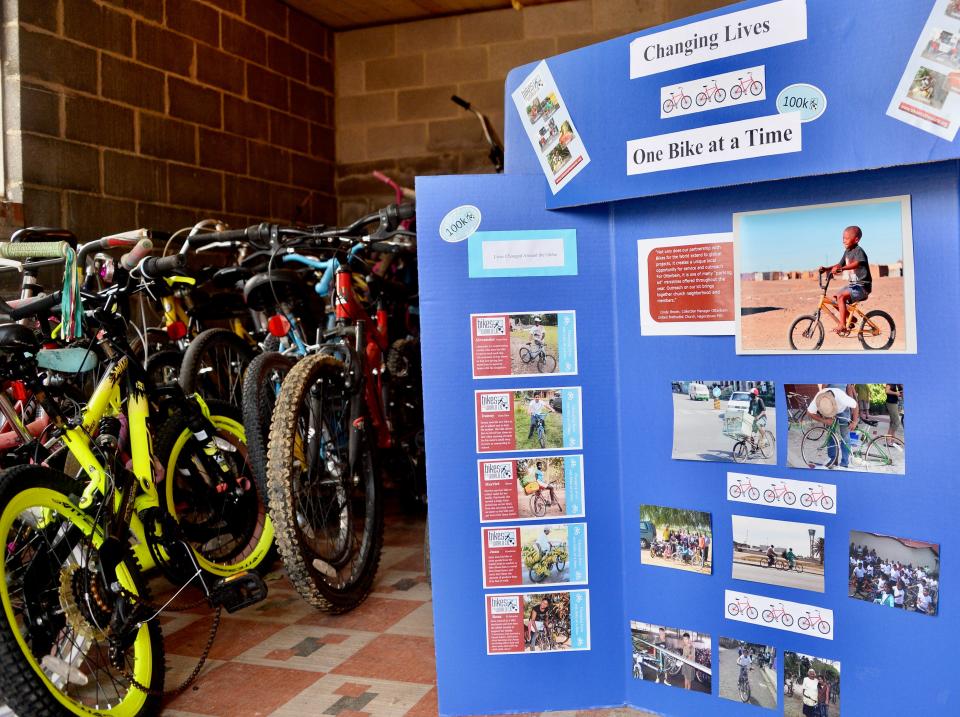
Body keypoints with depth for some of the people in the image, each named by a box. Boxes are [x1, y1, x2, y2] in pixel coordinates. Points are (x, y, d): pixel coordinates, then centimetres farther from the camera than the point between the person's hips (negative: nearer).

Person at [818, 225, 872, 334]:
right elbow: (840, 264, 20)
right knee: (835, 298, 8)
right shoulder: (847, 252, 12)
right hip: (853, 284, 10)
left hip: (862, 285, -10)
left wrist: (840, 269, -48)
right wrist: (826, 268, 4)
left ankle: (842, 326, -30)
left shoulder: (859, 250, -16)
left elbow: (857, 263, -35)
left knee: (841, 296, -28)